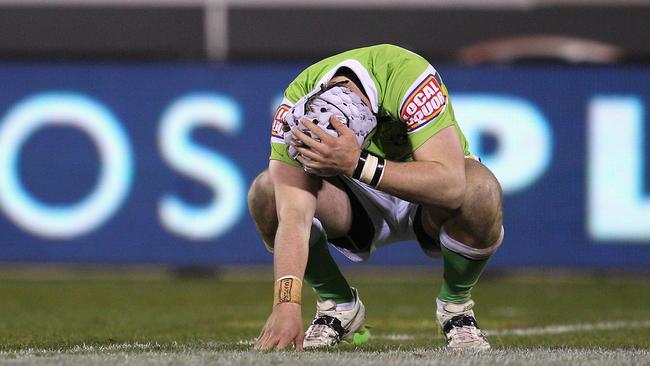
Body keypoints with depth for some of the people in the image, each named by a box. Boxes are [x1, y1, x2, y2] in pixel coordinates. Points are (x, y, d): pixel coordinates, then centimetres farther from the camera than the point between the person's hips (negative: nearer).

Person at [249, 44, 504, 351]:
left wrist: (357, 164, -51)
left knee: (481, 190, -37)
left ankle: (456, 304, -7)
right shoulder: (296, 106, -27)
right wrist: (287, 303, -47)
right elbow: (294, 215, -34)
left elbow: (451, 185, -44)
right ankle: (337, 304, -2)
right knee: (267, 192, -25)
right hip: (360, 202, 2)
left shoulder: (406, 76, -36)